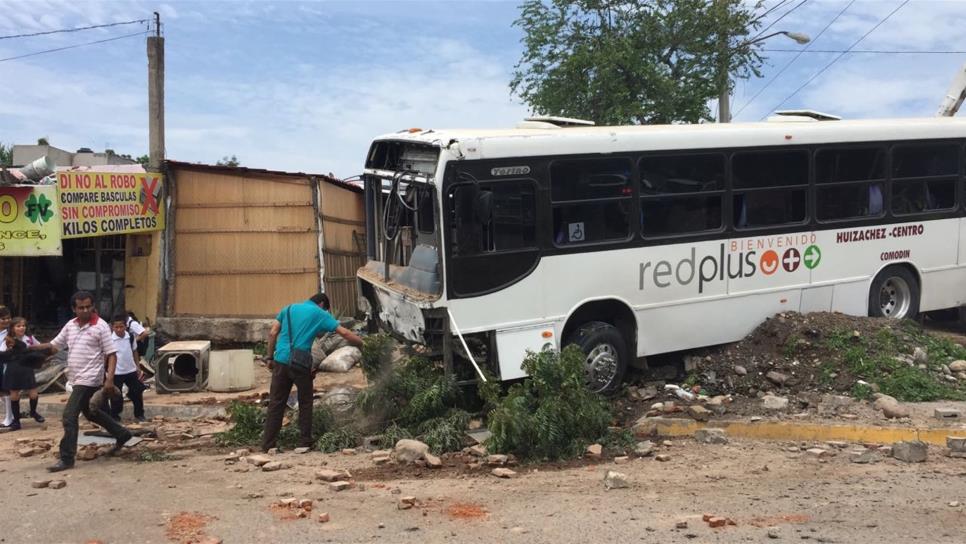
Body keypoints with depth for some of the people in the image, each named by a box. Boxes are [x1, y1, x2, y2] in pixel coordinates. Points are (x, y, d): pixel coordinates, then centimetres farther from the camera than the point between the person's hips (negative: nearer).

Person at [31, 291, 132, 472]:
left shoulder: (100, 326, -13)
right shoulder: (70, 325, 7)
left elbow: (112, 354, -14)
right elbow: (55, 345, 14)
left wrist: (110, 379, -23)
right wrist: (32, 347, -1)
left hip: (89, 379, -8)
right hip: (78, 378, 8)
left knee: (69, 416, -11)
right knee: (90, 412, 21)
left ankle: (67, 458, -3)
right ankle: (121, 434, 36)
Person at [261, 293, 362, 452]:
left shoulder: (288, 308, 15)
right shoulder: (320, 314, 4)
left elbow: (272, 333, 9)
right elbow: (344, 332, -2)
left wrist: (270, 357, 13)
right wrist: (361, 344, 11)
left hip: (281, 361, 3)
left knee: (276, 404, 7)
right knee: (305, 403, 13)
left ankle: (267, 444, 7)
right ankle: (305, 441, 16)